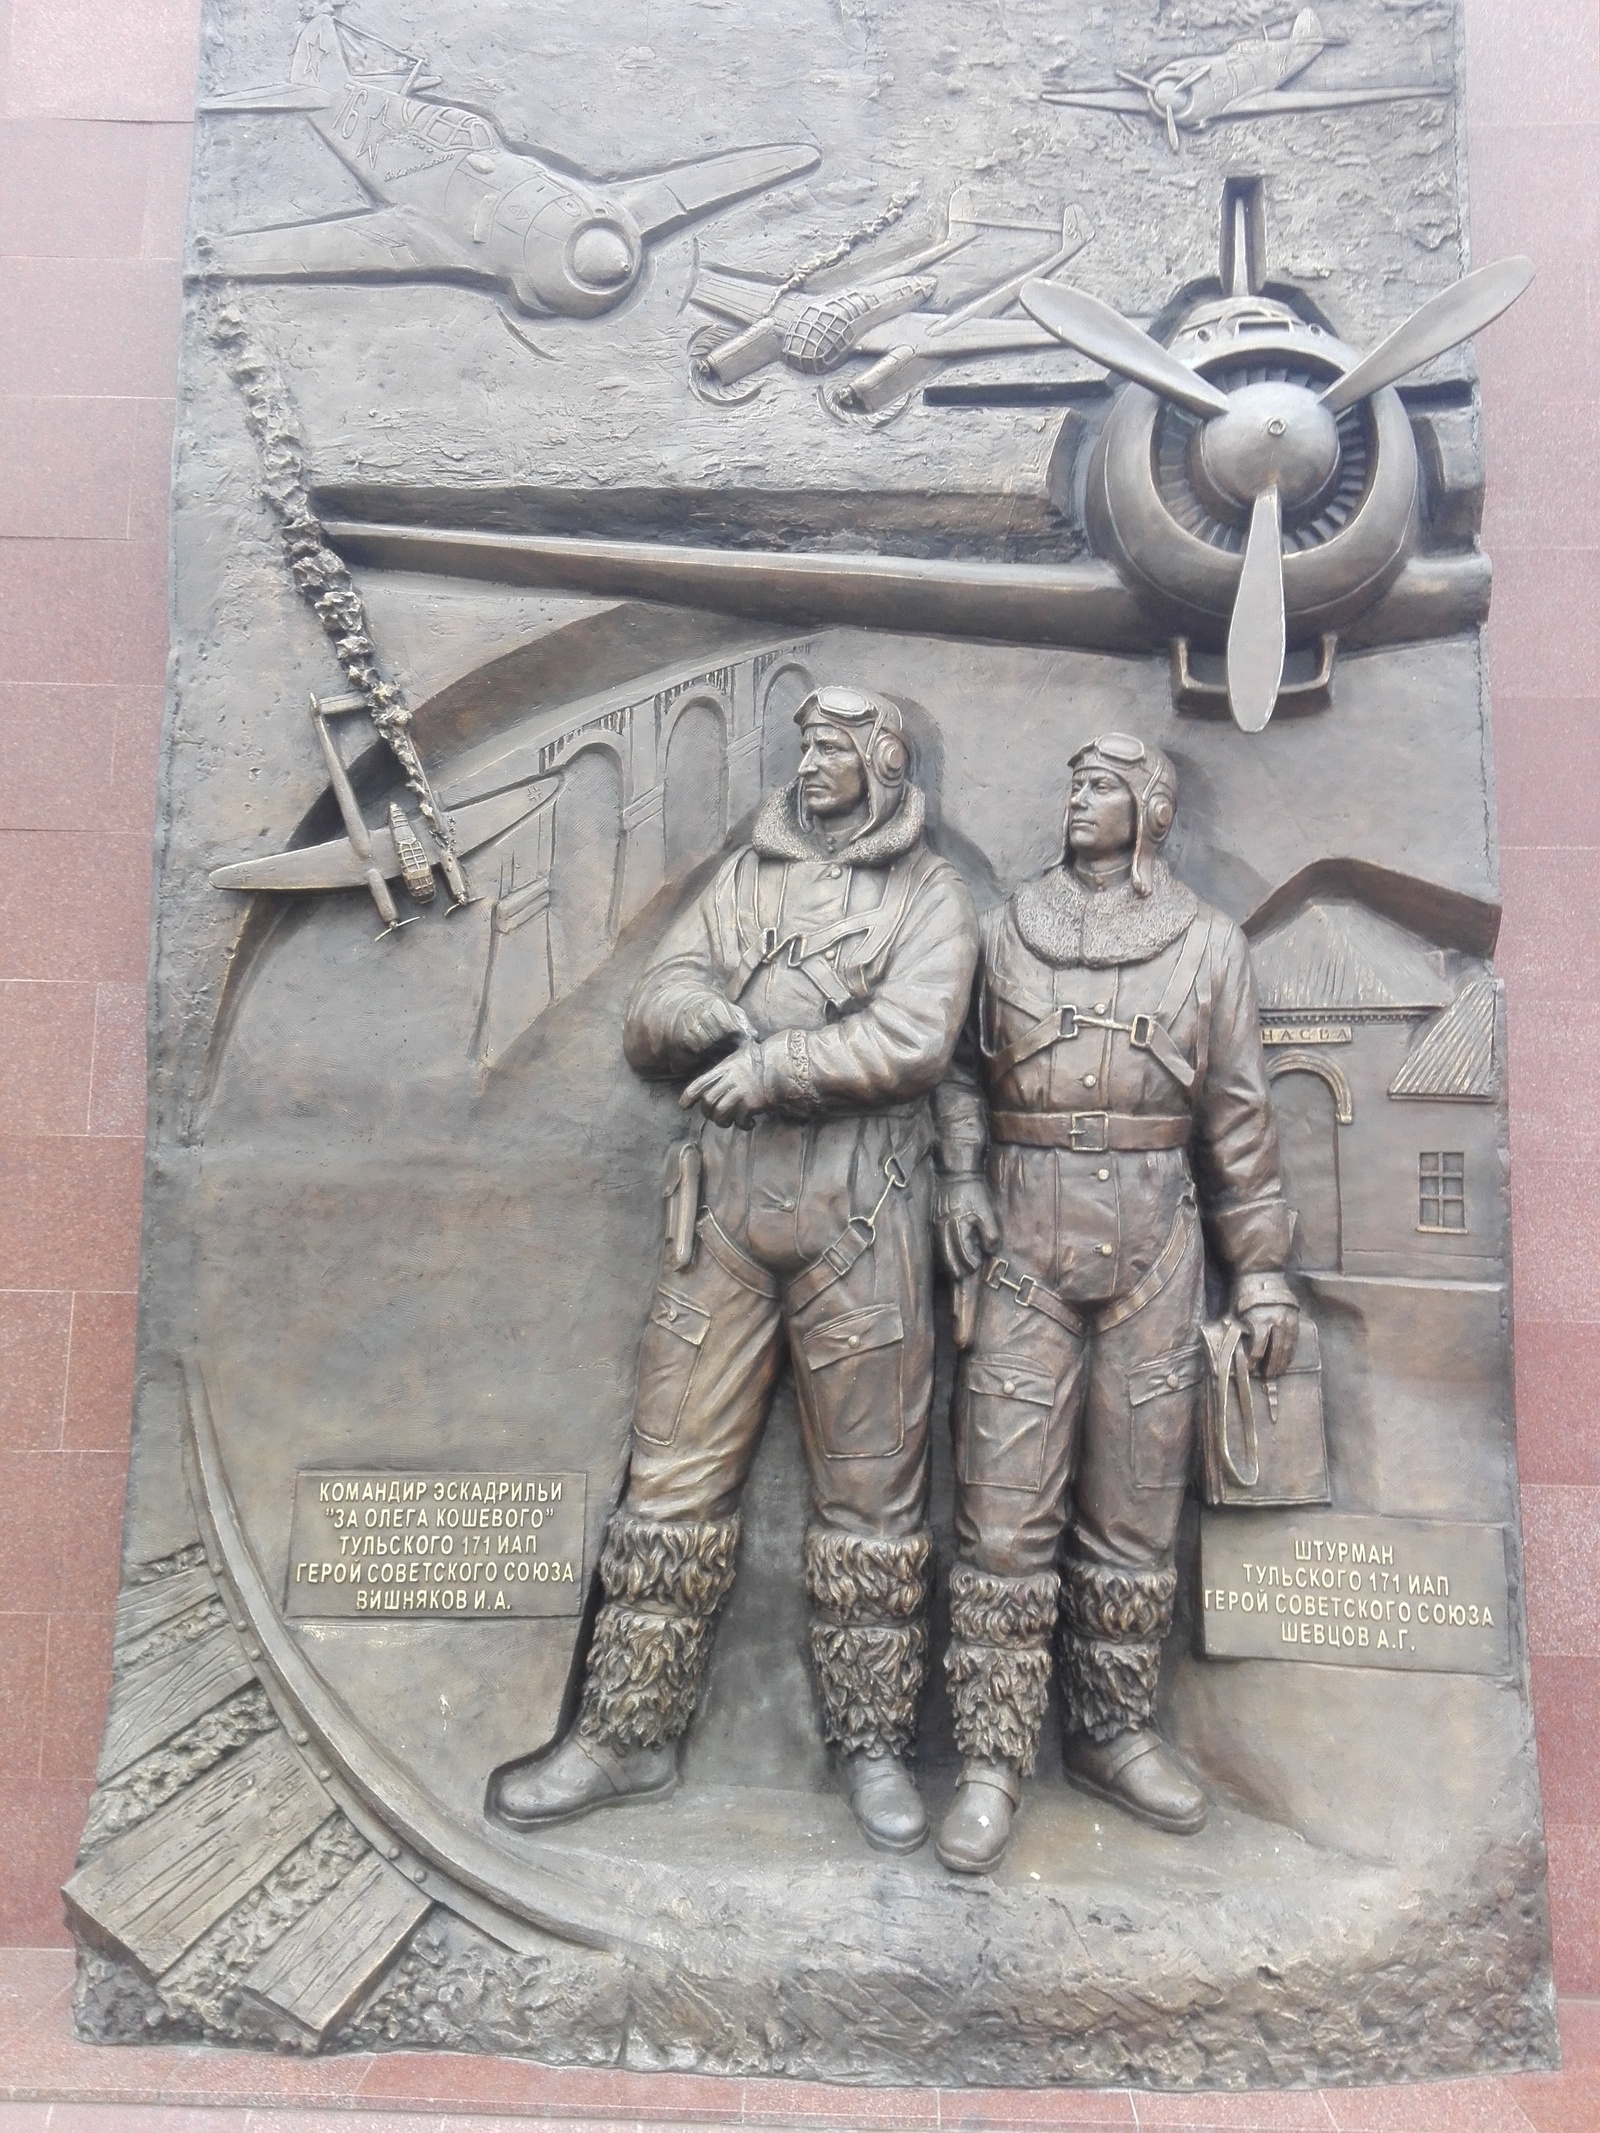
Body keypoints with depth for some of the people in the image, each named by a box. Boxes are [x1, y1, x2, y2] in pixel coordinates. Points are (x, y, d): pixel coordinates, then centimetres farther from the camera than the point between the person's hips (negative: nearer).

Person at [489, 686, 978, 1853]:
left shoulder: (930, 894, 6)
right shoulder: (746, 876, 18)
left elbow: (914, 1041, -12)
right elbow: (649, 1021, 8)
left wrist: (766, 1062, -12)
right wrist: (726, 1014, -12)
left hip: (859, 1219, -3)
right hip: (724, 1208, 4)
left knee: (872, 1488, 5)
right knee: (676, 1474, 6)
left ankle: (875, 1744, 20)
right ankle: (629, 1734, 19)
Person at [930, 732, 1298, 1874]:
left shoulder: (1208, 942, 8)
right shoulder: (1006, 930, 11)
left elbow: (1239, 1114, 7)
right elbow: (963, 1070, 13)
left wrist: (1263, 1267, 5)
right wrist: (961, 1180, -4)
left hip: (1154, 1250, 0)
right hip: (1023, 1244, 0)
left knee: (1136, 1514, 8)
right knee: (1006, 1514, -1)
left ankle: (1116, 1731, 26)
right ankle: (994, 1761, 10)